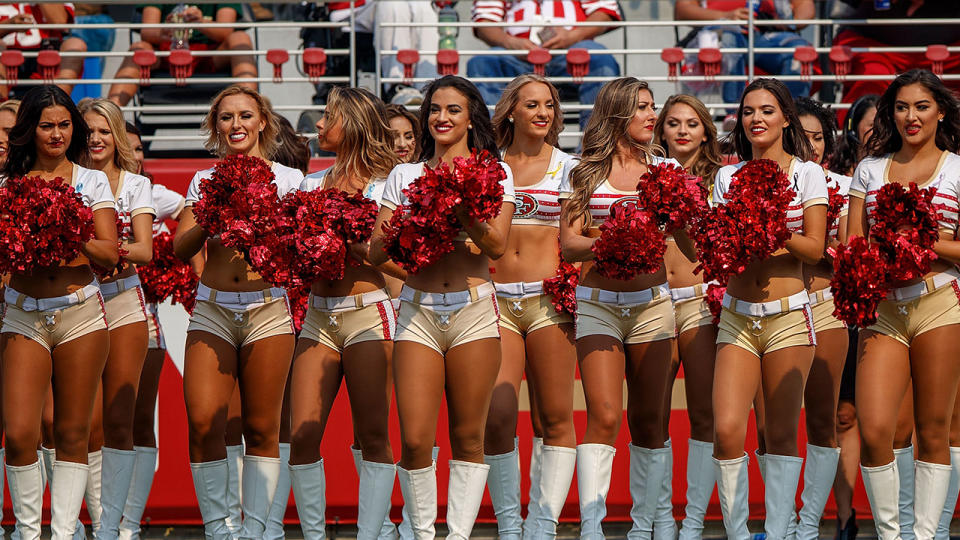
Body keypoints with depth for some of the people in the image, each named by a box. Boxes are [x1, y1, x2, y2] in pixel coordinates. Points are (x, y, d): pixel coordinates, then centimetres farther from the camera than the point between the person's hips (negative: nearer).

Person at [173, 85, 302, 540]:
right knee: (203, 422, -11)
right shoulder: (204, 181, 13)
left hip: (268, 309, -1)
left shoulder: (287, 179, 8)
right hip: (212, 309, 1)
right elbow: (180, 247, 8)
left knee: (261, 428, 0)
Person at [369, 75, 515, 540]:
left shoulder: (493, 172, 8)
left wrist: (463, 209, -18)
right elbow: (376, 252, 7)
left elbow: (496, 246, -4)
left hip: (473, 309, -1)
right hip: (418, 311, 1)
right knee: (415, 440, -7)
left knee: (467, 437, 1)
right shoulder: (404, 176, 12)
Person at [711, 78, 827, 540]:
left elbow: (815, 249, -2)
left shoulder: (806, 172, 2)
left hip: (788, 315, -2)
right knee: (727, 429, -10)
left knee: (781, 432, 0)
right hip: (737, 315, 2)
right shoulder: (728, 176, 10)